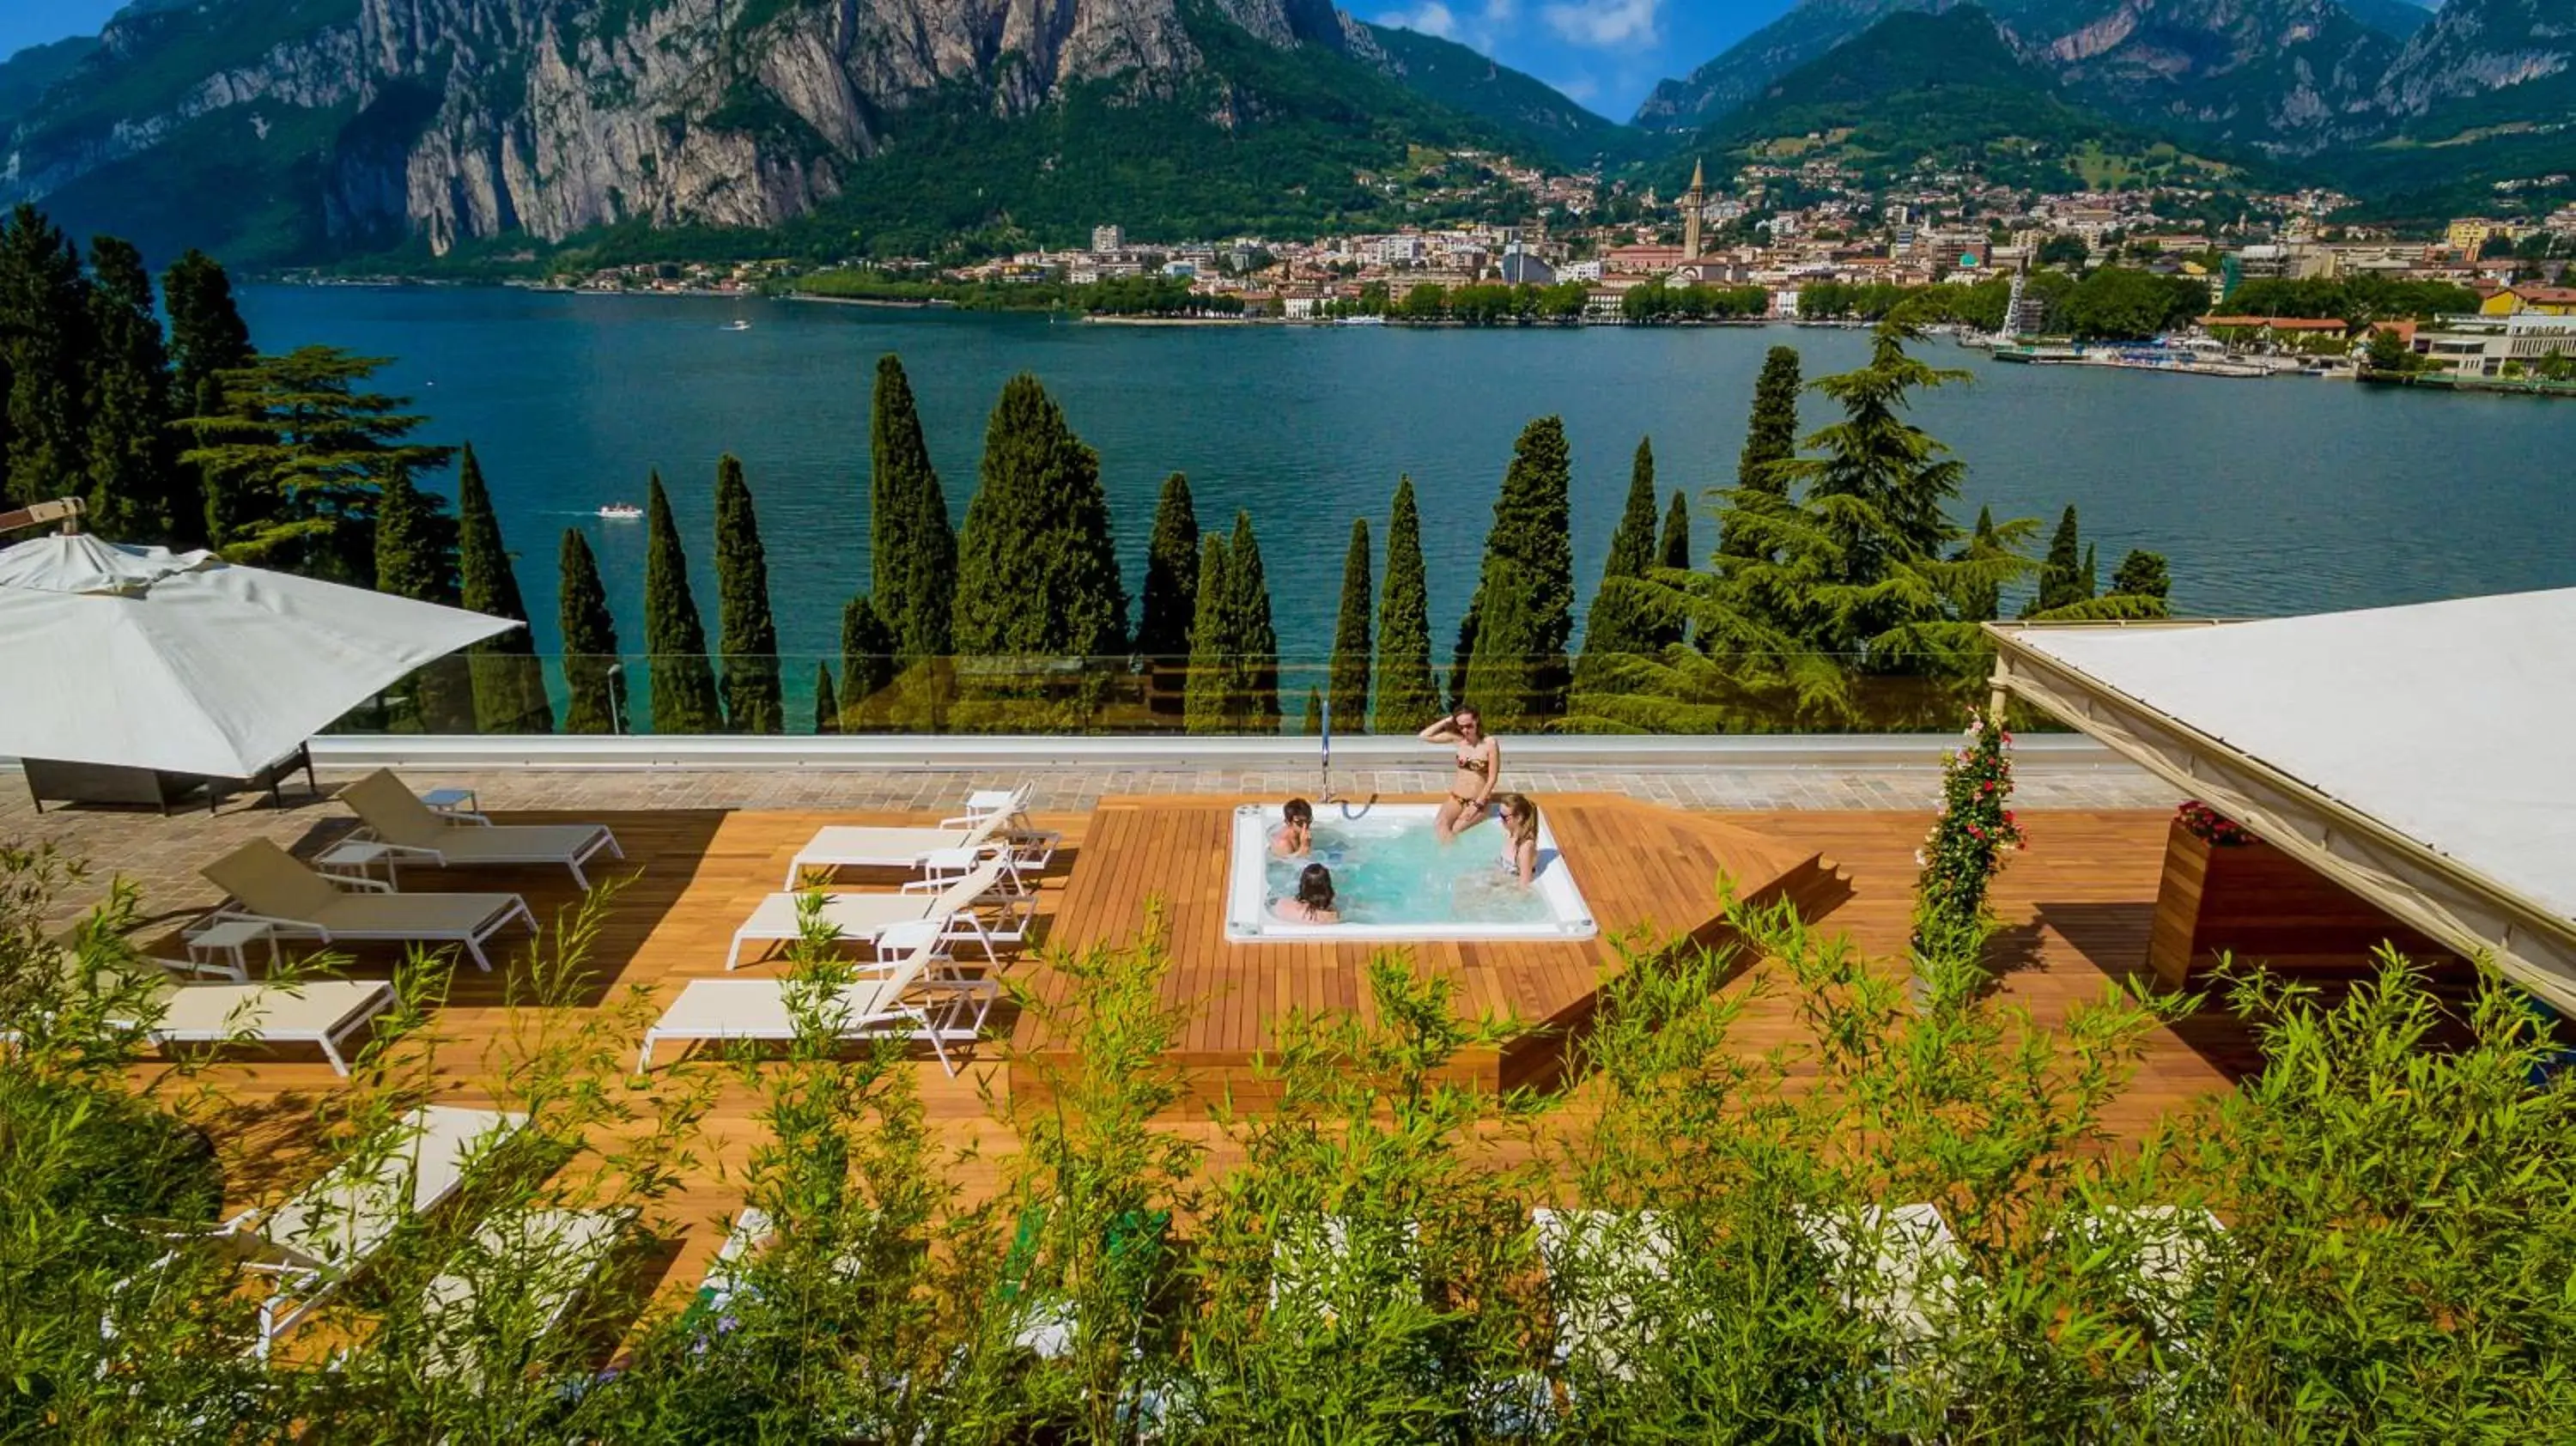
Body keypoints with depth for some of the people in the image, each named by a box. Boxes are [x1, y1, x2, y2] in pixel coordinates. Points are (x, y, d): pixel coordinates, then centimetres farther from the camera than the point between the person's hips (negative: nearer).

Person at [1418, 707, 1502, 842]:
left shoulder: (1490, 743, -12)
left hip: (1478, 801, -3)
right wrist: (1446, 721, -7)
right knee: (1439, 825, -26)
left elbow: (1493, 778, -11)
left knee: (1453, 830, -26)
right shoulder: (1457, 739, 0)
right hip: (1456, 798, 3)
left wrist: (1477, 804, -15)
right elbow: (1423, 736, -1)